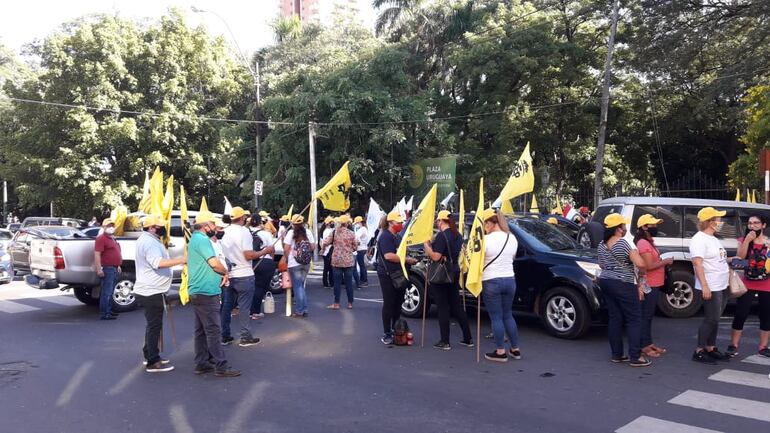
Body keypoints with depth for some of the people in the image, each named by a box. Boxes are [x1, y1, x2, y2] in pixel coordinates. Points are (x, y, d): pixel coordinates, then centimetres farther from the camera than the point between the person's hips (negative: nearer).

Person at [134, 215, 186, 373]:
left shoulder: (146, 240, 15)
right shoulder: (150, 242, -20)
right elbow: (158, 263, -36)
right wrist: (182, 260, -38)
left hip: (148, 290, 11)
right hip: (152, 292, -11)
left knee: (153, 324, 20)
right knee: (155, 326, -6)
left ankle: (149, 355, 30)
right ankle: (153, 362, -1)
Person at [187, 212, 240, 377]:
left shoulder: (195, 239, 18)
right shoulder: (202, 240, -15)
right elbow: (214, 263, -24)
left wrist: (221, 273, 8)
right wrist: (225, 272, -5)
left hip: (198, 291, 11)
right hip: (206, 292, -11)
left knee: (201, 330, 13)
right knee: (213, 330, -9)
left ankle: (202, 363, 18)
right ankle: (221, 366, -7)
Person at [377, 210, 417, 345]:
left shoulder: (398, 237, 18)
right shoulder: (385, 236, -12)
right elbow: (388, 256, -24)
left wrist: (409, 259, 10)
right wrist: (407, 260, -20)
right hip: (387, 275, -9)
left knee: (398, 304, 12)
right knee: (389, 304, -5)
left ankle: (395, 331, 24)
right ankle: (387, 334, 2)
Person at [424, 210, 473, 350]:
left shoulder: (442, 235, -16)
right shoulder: (458, 235, 10)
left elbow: (435, 257, -20)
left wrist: (427, 244, -9)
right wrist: (433, 244, 18)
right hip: (454, 273, 8)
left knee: (443, 308, -2)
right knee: (457, 306, 13)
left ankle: (445, 342, 3)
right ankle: (468, 338, 16)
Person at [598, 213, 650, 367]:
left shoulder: (602, 244, 8)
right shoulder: (625, 243, -16)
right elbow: (641, 264, -22)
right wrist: (641, 273, -2)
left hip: (605, 282, 8)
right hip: (623, 285, -8)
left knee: (614, 318, 11)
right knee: (634, 320, 0)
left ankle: (616, 354, 14)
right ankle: (635, 357, -1)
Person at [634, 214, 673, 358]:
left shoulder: (649, 242, 15)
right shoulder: (643, 244, -17)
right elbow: (649, 266, -23)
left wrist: (664, 263, 6)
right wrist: (666, 262, -13)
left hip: (654, 284, 10)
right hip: (648, 285, -10)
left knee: (649, 315, 15)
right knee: (646, 315, -5)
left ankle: (649, 343, 22)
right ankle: (644, 346, 0)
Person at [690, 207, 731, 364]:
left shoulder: (714, 239, 15)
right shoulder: (699, 239, -15)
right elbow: (698, 264, -21)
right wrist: (704, 286, -26)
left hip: (722, 286, 9)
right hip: (711, 288, -9)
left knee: (715, 319, 13)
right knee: (711, 320, -6)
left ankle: (711, 348, 22)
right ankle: (699, 351, 1)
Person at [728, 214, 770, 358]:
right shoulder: (744, 240, 3)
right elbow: (740, 257, -12)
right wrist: (747, 240, -17)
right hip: (747, 284, -1)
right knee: (740, 314, -3)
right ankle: (733, 345, 3)